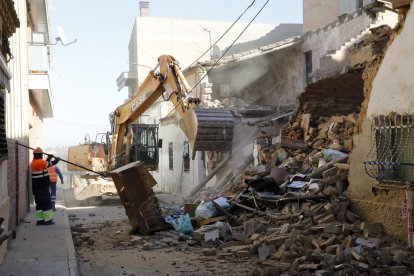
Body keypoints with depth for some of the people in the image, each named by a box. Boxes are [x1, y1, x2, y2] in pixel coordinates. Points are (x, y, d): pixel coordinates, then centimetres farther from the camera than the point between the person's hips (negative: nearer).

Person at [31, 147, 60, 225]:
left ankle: (39, 219, 15)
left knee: (39, 203, 13)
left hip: (36, 188, 9)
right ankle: (47, 220, 2)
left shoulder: (33, 162, 10)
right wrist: (57, 159, 8)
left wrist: (49, 158, 12)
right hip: (42, 187, -9)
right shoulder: (40, 162, -18)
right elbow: (51, 163, -9)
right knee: (46, 203, -1)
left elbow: (45, 164, 21)